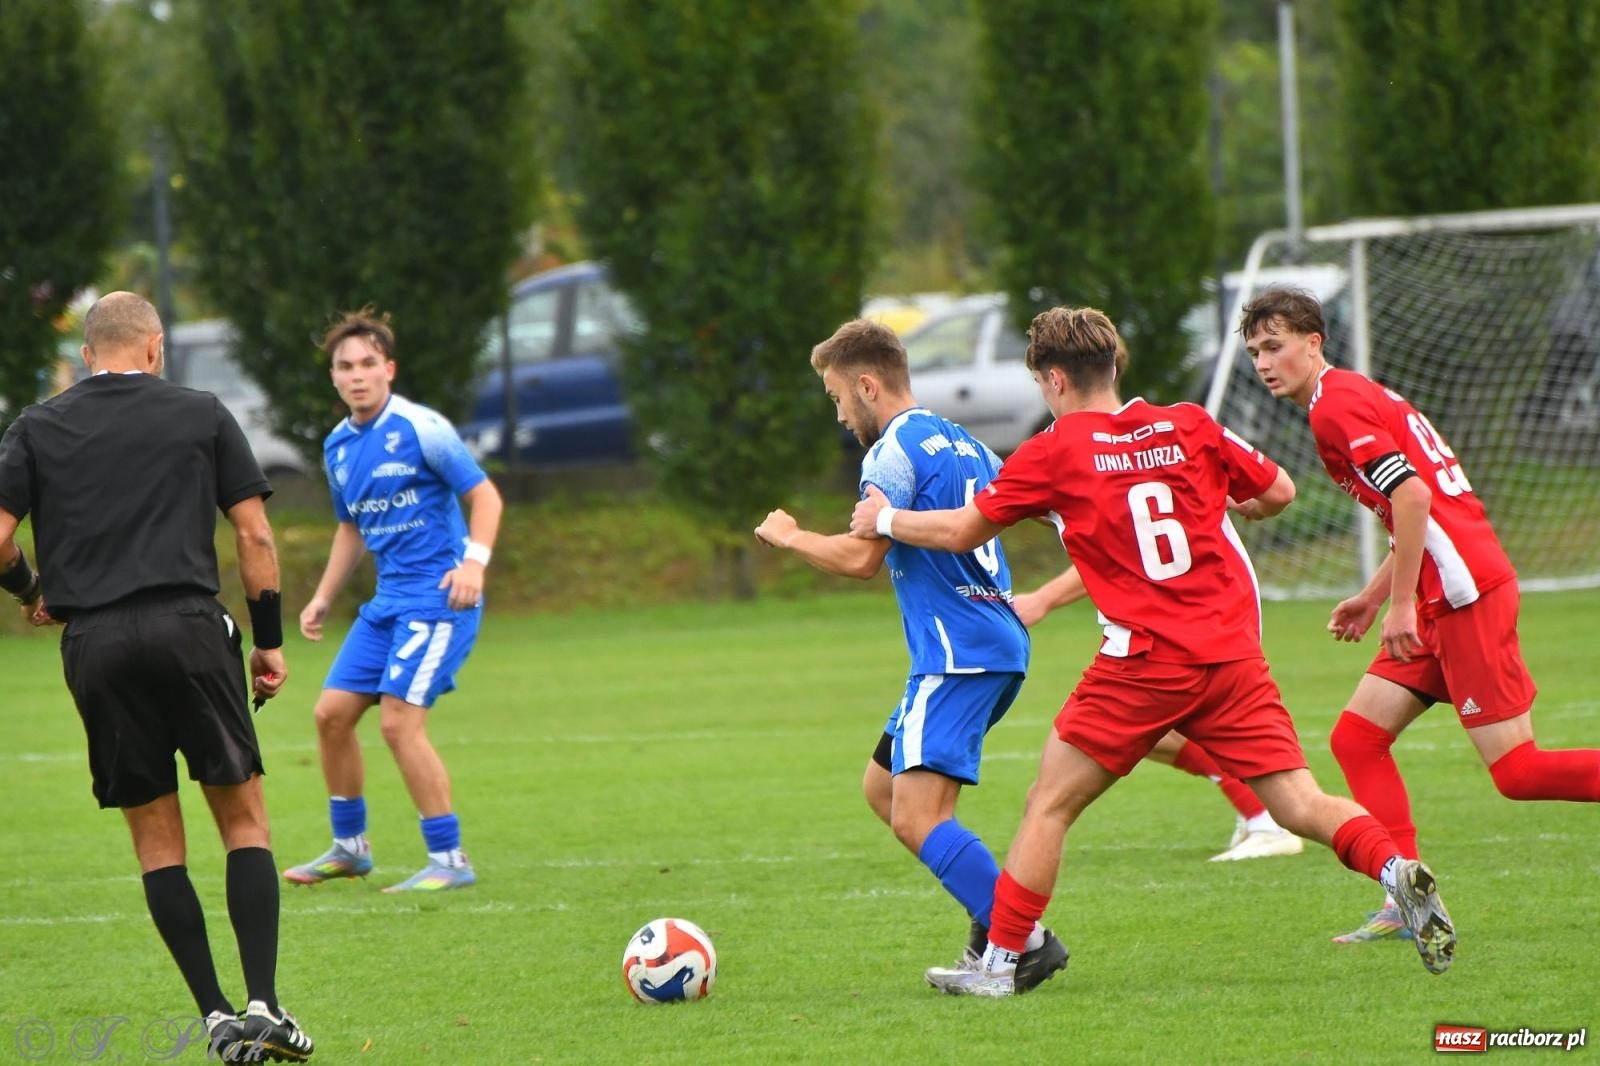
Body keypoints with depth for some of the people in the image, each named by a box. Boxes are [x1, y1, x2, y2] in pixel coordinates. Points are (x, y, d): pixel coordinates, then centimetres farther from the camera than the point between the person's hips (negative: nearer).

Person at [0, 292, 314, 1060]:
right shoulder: (201, 415, 8)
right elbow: (254, 534, 5)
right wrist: (269, 641, 12)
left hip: (93, 644, 1)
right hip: (190, 624, -1)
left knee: (155, 838, 8)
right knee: (243, 818, 6)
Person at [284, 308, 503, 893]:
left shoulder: (419, 428, -12)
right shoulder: (338, 446, 11)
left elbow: (484, 496, -11)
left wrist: (474, 561, -25)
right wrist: (323, 598, 18)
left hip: (439, 597, -8)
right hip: (388, 600, 8)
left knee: (400, 721, -16)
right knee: (332, 713, 5)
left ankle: (449, 860, -8)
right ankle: (349, 846, 21)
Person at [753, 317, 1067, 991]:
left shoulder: (893, 451, -10)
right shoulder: (964, 445, 18)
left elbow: (860, 558, -16)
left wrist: (788, 536, -1)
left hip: (957, 653, -10)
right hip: (1000, 643, 10)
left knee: (916, 816, -15)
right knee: (882, 787, 17)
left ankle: (1026, 942, -19)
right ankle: (995, 918, 11)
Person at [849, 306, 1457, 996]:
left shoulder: (1053, 453, 1)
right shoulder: (1188, 426, 10)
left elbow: (961, 532, 8)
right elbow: (1279, 491, 17)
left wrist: (884, 519, 27)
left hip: (1144, 663, -4)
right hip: (1233, 654, 4)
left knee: (1049, 805, 8)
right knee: (1298, 804, 1)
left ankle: (1001, 960, 7)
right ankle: (1397, 870, -24)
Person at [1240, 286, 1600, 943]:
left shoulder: (1337, 405, -10)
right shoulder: (1357, 397, 20)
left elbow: (1412, 494, -21)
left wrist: (1402, 604, -18)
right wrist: (1374, 596, 22)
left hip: (1465, 592, -10)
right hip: (1438, 600, 10)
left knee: (1517, 773, -9)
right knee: (1357, 738, 5)